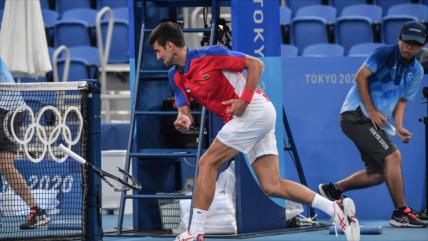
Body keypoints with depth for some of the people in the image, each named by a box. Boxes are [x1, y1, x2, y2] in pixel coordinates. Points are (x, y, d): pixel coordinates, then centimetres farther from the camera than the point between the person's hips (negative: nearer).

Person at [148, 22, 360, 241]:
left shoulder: (208, 55, -13)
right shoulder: (175, 76, 10)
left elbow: (255, 64, -10)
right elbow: (185, 110, 7)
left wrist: (244, 99, -19)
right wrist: (182, 120, -17)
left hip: (255, 109, -9)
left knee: (207, 163, -10)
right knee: (272, 187, -1)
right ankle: (335, 209, -4)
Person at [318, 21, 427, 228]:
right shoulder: (385, 54, -10)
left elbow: (402, 101, 12)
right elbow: (361, 76, -14)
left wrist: (399, 127, -6)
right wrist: (371, 110, -18)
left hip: (379, 123, 9)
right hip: (357, 113, -9)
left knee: (378, 173, 10)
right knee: (393, 156, -20)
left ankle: (334, 189, 28)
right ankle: (401, 213, -18)